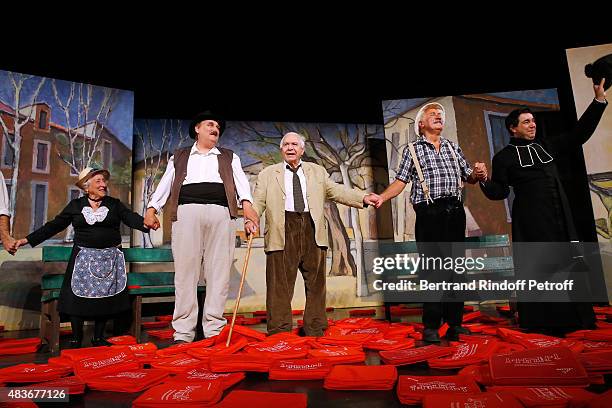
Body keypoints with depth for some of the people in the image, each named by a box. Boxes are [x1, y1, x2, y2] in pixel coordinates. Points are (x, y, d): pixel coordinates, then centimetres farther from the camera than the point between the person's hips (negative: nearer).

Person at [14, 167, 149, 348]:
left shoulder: (115, 204, 5)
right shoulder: (76, 205, 6)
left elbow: (132, 218, -9)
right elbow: (54, 225, 6)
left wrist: (146, 224, -31)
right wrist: (28, 239, 0)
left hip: (108, 259, 0)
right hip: (83, 258, 0)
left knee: (105, 296, 3)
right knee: (79, 296, -1)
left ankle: (98, 337, 17)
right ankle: (76, 339, 14)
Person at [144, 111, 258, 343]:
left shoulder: (229, 158, 24)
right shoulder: (179, 156, 24)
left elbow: (240, 181, 7)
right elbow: (166, 183, 15)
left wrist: (246, 204, -12)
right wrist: (152, 209, 0)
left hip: (220, 214, 1)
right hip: (187, 212, 0)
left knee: (218, 273, -3)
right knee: (185, 271, -4)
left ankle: (214, 330, 3)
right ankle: (183, 332, 0)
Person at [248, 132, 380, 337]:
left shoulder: (318, 171, 21)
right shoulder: (267, 174, 16)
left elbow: (336, 191, 12)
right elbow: (257, 201, 7)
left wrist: (363, 197, -2)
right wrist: (250, 219, -14)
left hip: (312, 229, 2)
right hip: (283, 231, -2)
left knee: (316, 282, 6)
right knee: (280, 284, -2)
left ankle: (315, 330, 18)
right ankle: (279, 331, 9)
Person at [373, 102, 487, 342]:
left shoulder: (453, 147, 19)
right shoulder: (413, 150, 9)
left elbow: (468, 177, 20)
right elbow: (401, 181, 1)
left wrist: (478, 174, -3)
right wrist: (382, 197, -16)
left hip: (455, 212, 4)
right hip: (429, 214, -4)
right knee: (432, 269, -4)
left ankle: (454, 323, 16)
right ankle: (431, 327, 4)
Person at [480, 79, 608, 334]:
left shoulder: (545, 147, 16)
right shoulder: (504, 157, 0)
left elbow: (579, 135, 19)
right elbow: (499, 192, -4)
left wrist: (599, 99, 15)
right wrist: (484, 180, -25)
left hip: (560, 217, 6)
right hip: (531, 220, -6)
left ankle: (571, 319, 19)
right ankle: (539, 321, 6)